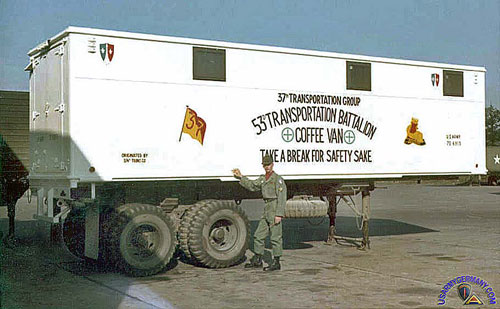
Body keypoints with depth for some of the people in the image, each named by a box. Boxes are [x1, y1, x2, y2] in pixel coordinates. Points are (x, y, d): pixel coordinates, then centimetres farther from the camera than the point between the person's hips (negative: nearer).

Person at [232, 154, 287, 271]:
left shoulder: (278, 179, -10)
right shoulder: (263, 179, 15)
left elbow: (282, 198, -15)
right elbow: (251, 185, 30)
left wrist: (279, 214, -21)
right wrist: (240, 177, 24)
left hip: (275, 211, -9)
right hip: (267, 212, 9)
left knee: (275, 237, -3)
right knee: (258, 235, 12)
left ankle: (276, 262, 4)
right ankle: (257, 260, 22)